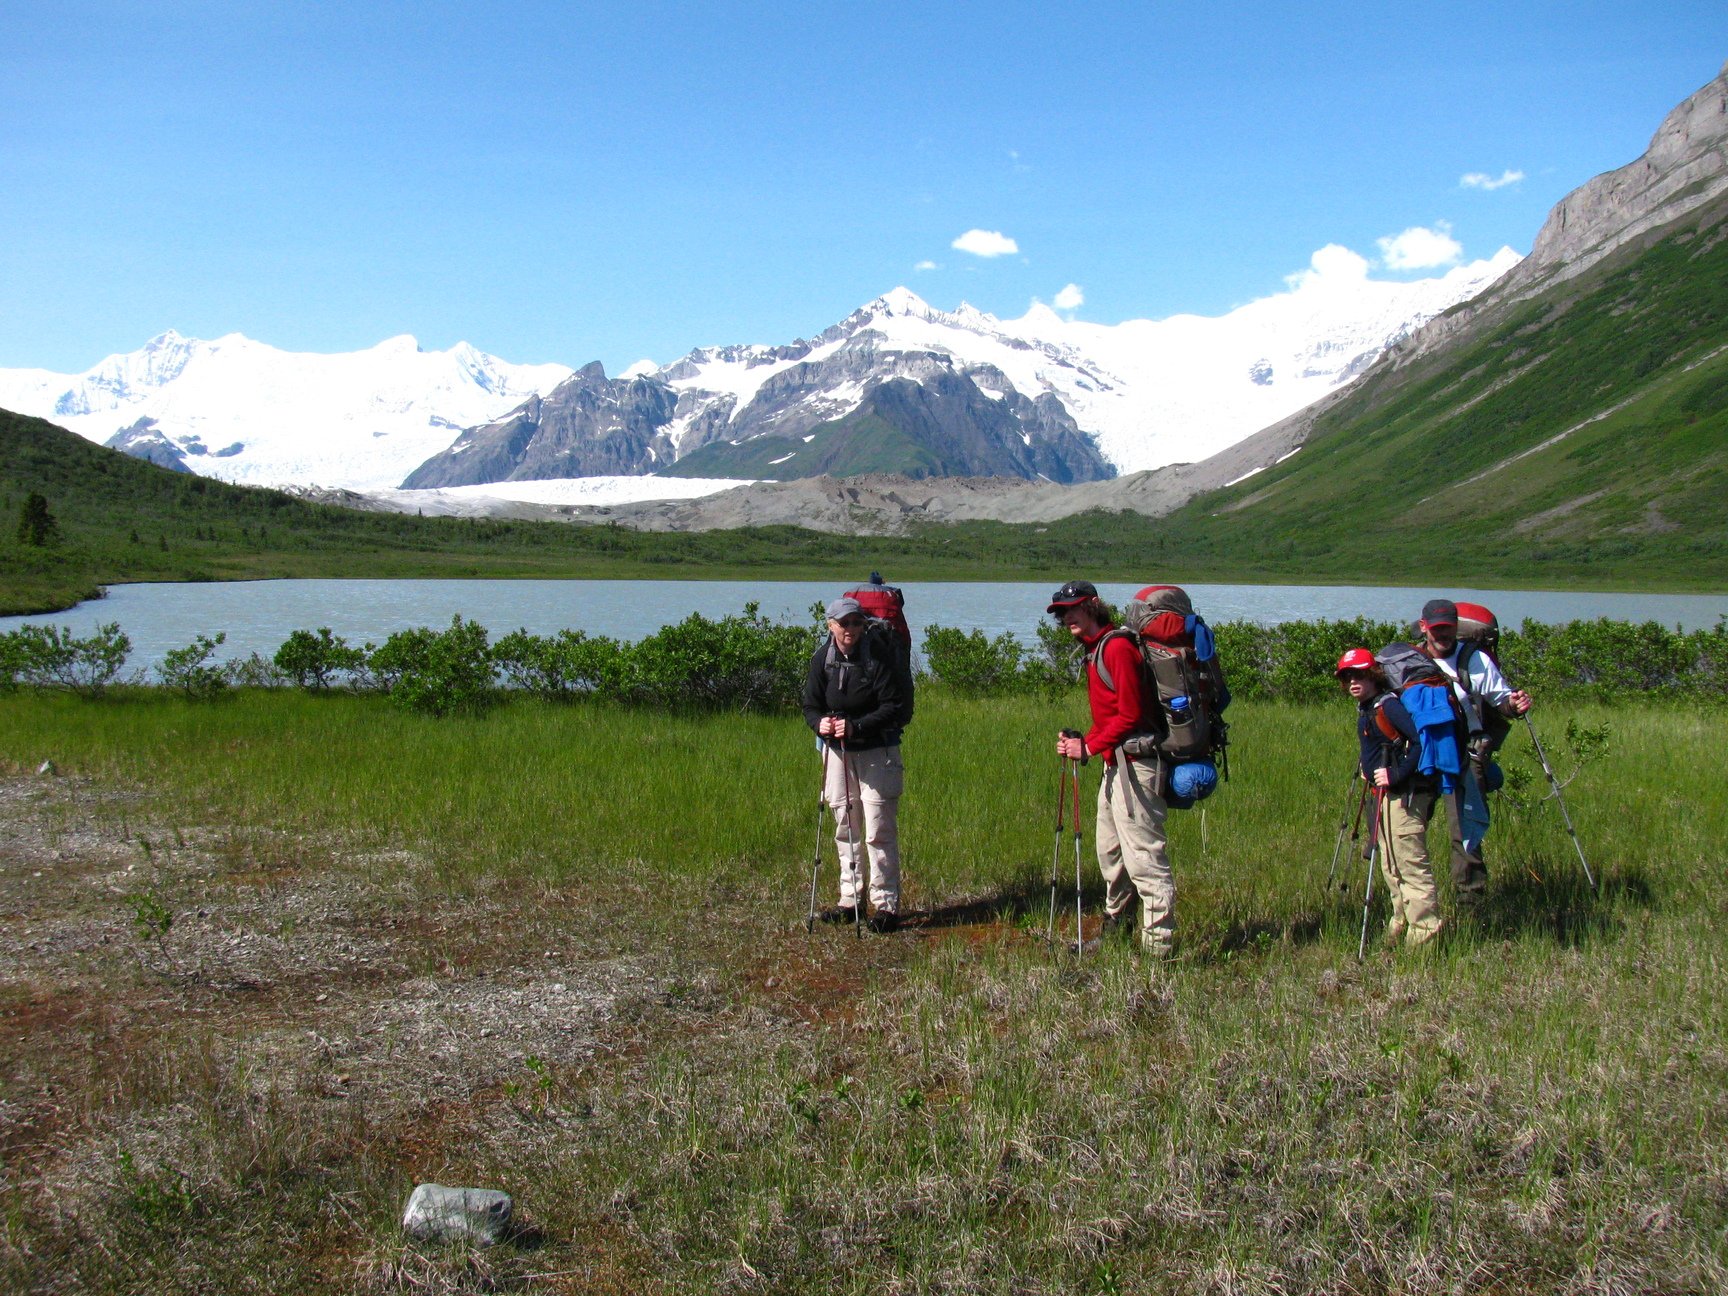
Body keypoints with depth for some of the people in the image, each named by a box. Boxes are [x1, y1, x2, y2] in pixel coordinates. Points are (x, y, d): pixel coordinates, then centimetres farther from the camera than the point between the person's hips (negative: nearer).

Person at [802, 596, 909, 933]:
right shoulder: (822, 659, -1)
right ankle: (850, 899, 23)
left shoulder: (879, 655, -13)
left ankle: (886, 903, 3)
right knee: (845, 828, 12)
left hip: (877, 751, -5)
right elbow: (810, 705, 5)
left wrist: (857, 726, -26)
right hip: (837, 751, 5)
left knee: (879, 830, -5)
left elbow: (894, 707, -15)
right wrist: (819, 723, -18)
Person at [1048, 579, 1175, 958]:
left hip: (1134, 763, -11)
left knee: (1142, 852, -11)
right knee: (1109, 848, 19)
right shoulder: (1095, 651, 18)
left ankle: (1159, 941, -10)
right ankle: (1116, 926, 32)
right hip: (1115, 764, 11)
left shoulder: (1117, 647, -13)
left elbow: (1130, 714, -18)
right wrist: (1081, 742, 5)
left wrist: (1090, 747, -14)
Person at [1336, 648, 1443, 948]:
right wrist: (1367, 767, 14)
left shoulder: (1388, 705, -16)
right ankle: (1402, 924, 27)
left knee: (1411, 864, -10)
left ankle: (1425, 930, -6)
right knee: (1391, 866, 17)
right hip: (1386, 796, 11)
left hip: (1404, 796, -11)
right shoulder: (1366, 708, 14)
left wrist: (1397, 774, -26)